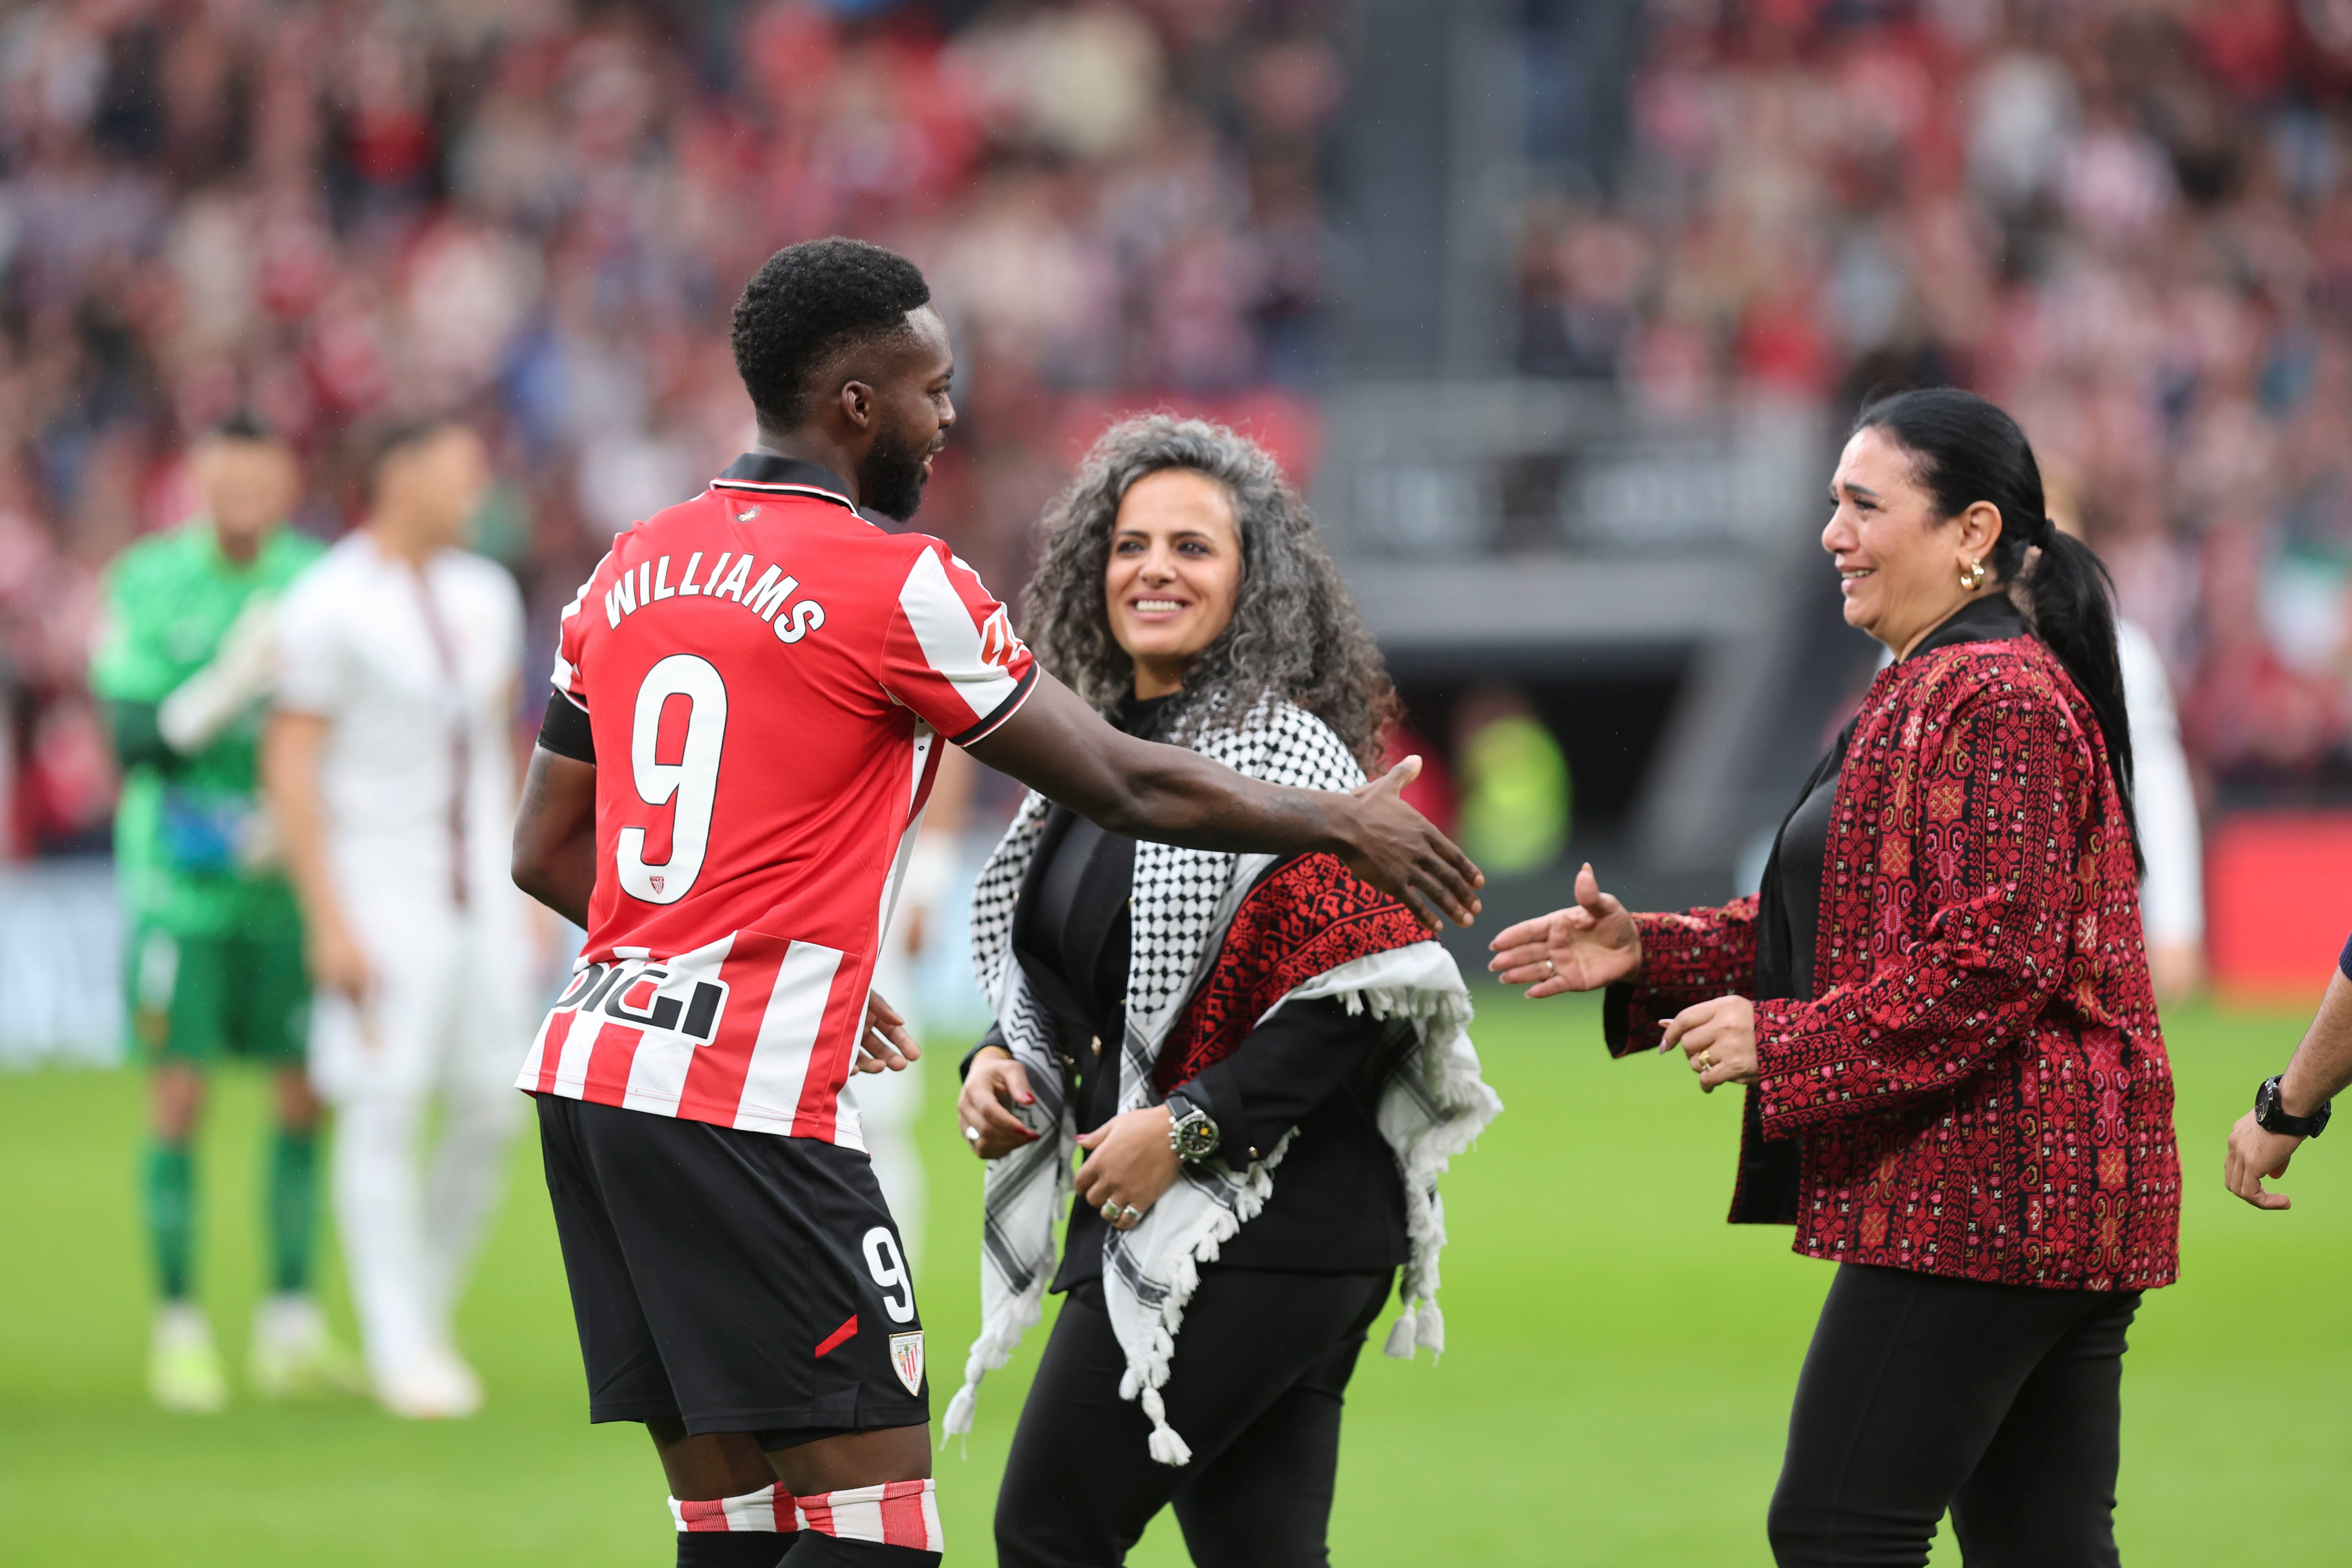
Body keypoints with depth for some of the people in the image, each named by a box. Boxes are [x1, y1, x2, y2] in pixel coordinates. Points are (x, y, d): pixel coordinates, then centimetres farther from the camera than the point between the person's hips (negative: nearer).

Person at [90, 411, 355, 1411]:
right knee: (179, 1095, -4)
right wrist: (232, 684, -22)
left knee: (305, 1094, 3)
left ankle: (291, 1324, 12)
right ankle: (178, 1327, 3)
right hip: (180, 877, -3)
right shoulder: (148, 583, -4)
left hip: (290, 875, 3)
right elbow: (135, 738, -9)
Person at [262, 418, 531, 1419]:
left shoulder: (484, 597, 10)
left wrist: (524, 896, 14)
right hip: (380, 898, -6)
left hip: (481, 899, 6)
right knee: (384, 1117, -6)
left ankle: (430, 1319, 18)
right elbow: (290, 770, -12)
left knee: (490, 1112, 2)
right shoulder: (328, 610, -11)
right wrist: (330, 924, -17)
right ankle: (399, 1349, -1)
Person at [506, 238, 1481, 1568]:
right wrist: (1346, 825, 13)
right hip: (749, 1105, -8)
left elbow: (547, 851, 20)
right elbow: (1125, 787, -1)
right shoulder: (895, 587, -8)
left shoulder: (631, 571, 13)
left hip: (591, 1065, 8)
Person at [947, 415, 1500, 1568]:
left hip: (1251, 1237, -9)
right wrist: (1005, 1064, 6)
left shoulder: (1281, 749, -11)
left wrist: (1188, 1129, -20)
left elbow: (1367, 988, -18)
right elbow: (1076, 985, 27)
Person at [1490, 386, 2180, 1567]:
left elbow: (1993, 962, -22)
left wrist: (1782, 1043, -18)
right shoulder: (1925, 694, 21)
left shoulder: (1992, 702, -15)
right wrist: (1648, 956, 13)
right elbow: (1856, 927, 24)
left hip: (1978, 1192, -11)